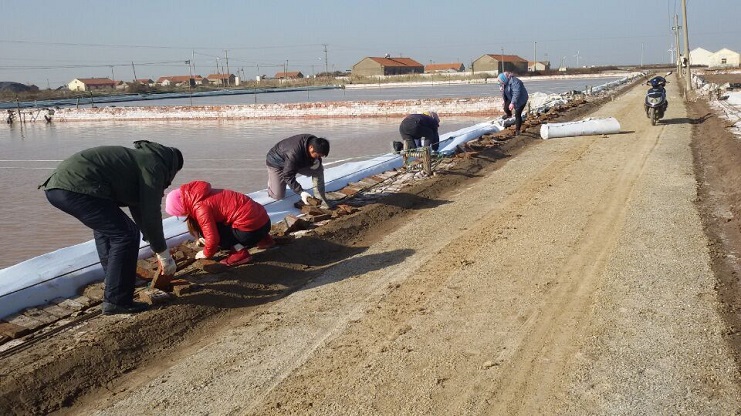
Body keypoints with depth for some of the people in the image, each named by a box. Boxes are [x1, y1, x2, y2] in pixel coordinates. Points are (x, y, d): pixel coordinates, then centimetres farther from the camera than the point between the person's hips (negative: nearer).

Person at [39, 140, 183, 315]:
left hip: (55, 185, 11)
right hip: (76, 188, -11)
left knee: (105, 225, 31)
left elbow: (139, 208, 38)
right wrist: (164, 254, 8)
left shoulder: (139, 158, 31)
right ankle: (116, 301, 1)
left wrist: (158, 248, 41)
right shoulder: (154, 165, 3)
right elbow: (151, 215, -2)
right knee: (125, 235, -4)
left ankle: (114, 278, 39)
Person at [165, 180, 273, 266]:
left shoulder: (201, 208, -15)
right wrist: (206, 240, 33)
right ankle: (262, 239, 21)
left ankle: (240, 252, -7)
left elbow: (213, 237, -13)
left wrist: (206, 253, 6)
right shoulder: (198, 196, 14)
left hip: (252, 228, -10)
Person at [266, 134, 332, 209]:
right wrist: (301, 192, -43)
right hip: (276, 163, -6)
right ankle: (271, 180, 23)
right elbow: (288, 176, -38)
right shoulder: (294, 153, -44)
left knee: (318, 168, -15)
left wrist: (316, 161, -24)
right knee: (278, 196, -9)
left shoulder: (314, 142, -21)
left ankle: (320, 199, -8)